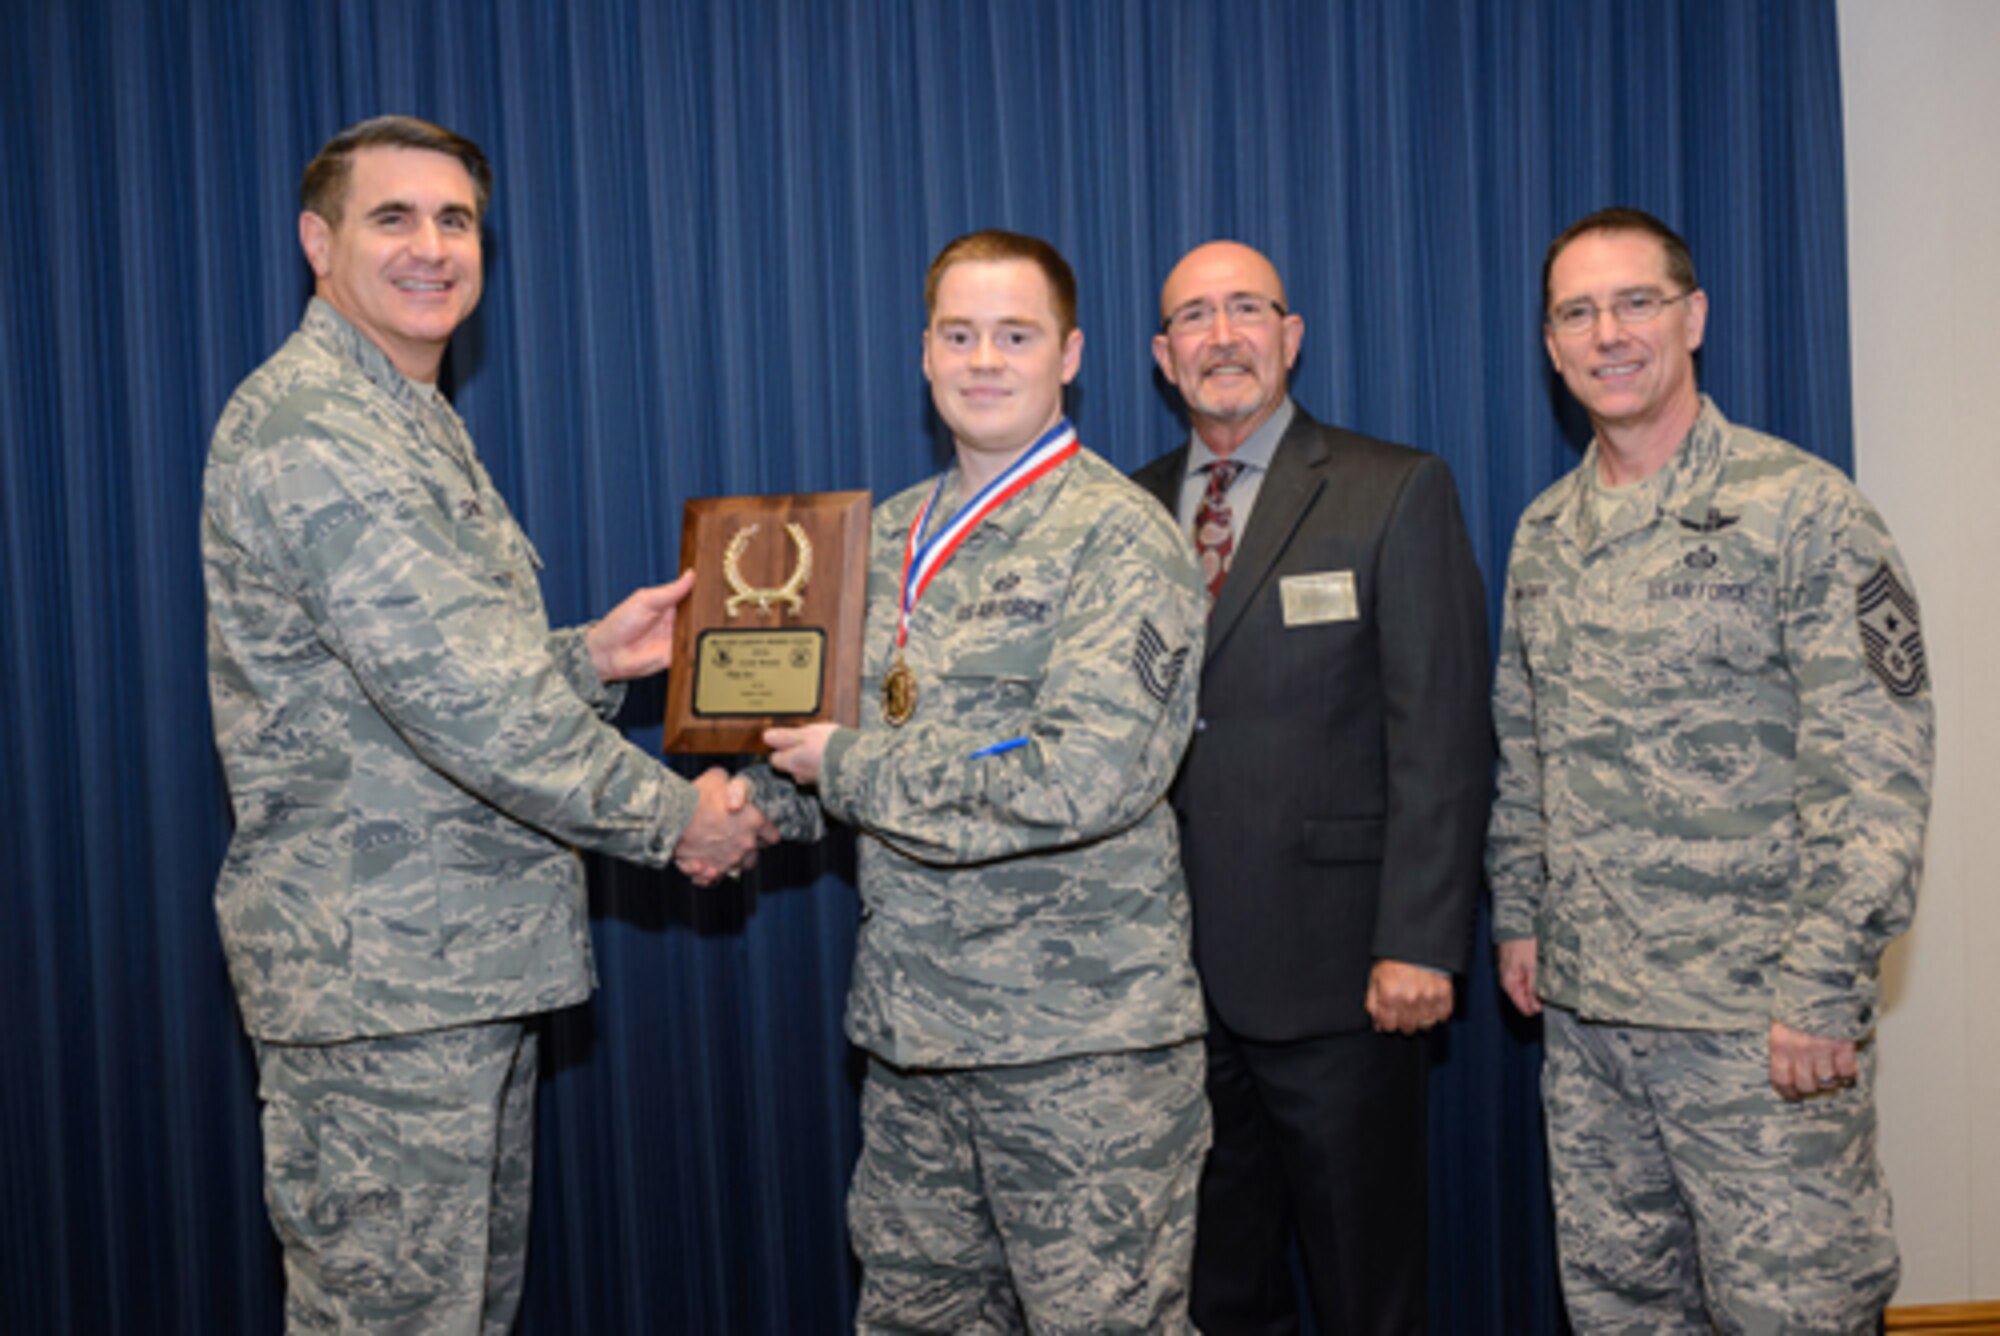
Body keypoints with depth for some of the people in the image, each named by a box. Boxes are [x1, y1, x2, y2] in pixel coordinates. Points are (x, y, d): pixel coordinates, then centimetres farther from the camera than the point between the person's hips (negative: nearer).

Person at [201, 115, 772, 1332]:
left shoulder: (416, 422, 18)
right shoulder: (307, 431, -16)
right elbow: (455, 697, -23)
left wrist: (591, 657, 4)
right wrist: (671, 814, -14)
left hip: (468, 956, 10)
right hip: (378, 969, -10)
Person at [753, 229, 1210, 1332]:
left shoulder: (1119, 538, -11)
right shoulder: (890, 534, 12)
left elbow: (1085, 781, -23)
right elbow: (846, 736, 20)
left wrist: (850, 772, -15)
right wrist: (751, 805, 0)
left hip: (1082, 1038, -7)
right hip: (911, 1024, 7)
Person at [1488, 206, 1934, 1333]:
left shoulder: (1803, 509, -8)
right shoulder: (1544, 533, 11)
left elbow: (1879, 767, -12)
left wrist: (1825, 988, -17)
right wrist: (1519, 913, 13)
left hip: (1760, 1023, -6)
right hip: (1584, 1005, 6)